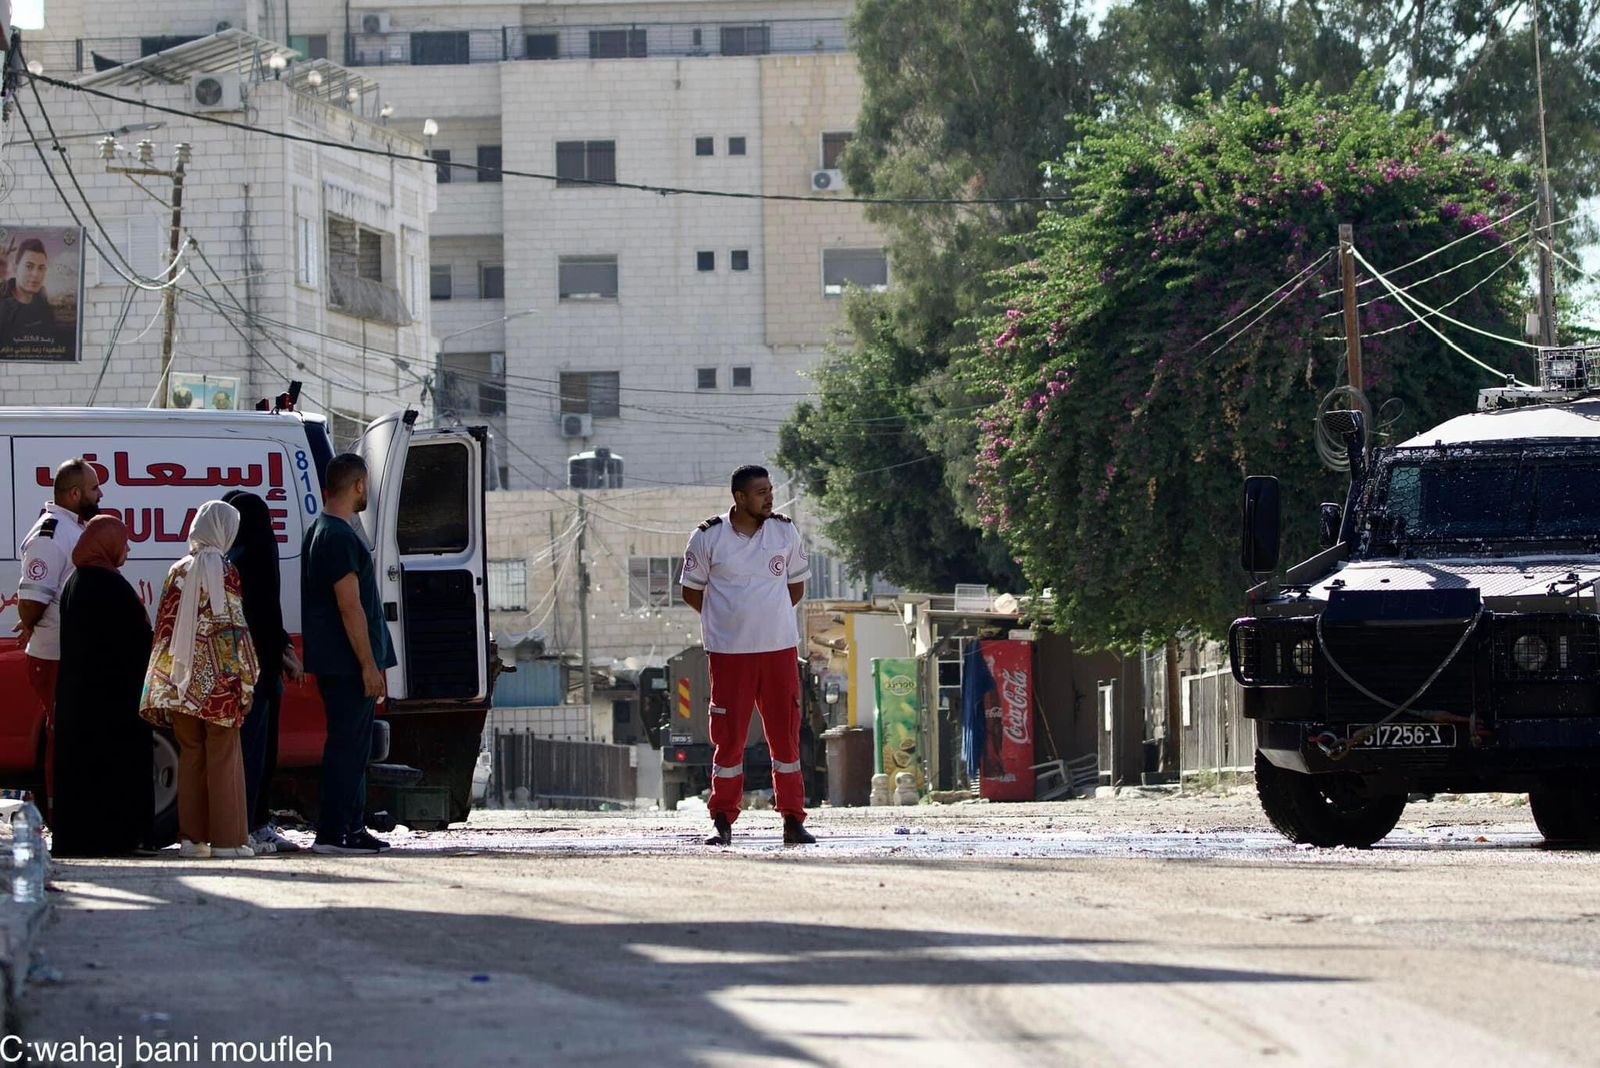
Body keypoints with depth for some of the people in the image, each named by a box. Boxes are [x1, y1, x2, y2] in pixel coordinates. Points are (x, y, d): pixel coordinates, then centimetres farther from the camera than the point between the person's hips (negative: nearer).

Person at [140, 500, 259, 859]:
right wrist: (244, 680, -6)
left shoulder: (178, 572, 7)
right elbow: (232, 628, -10)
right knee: (223, 757, -1)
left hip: (182, 681, 5)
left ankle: (191, 836, 10)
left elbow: (165, 628, 8)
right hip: (218, 681, -5)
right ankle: (227, 839, -3)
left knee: (191, 756, 10)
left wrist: (164, 687, 13)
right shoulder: (224, 572, -7)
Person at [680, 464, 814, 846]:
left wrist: (767, 615, 9)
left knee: (785, 734, 2)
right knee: (728, 736, -1)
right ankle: (723, 821, 6)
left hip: (779, 648, 2)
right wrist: (729, 619, 4)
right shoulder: (708, 537, -2)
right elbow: (691, 591, 8)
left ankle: (793, 819, 6)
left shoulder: (785, 531, 6)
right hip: (729, 653, -2)